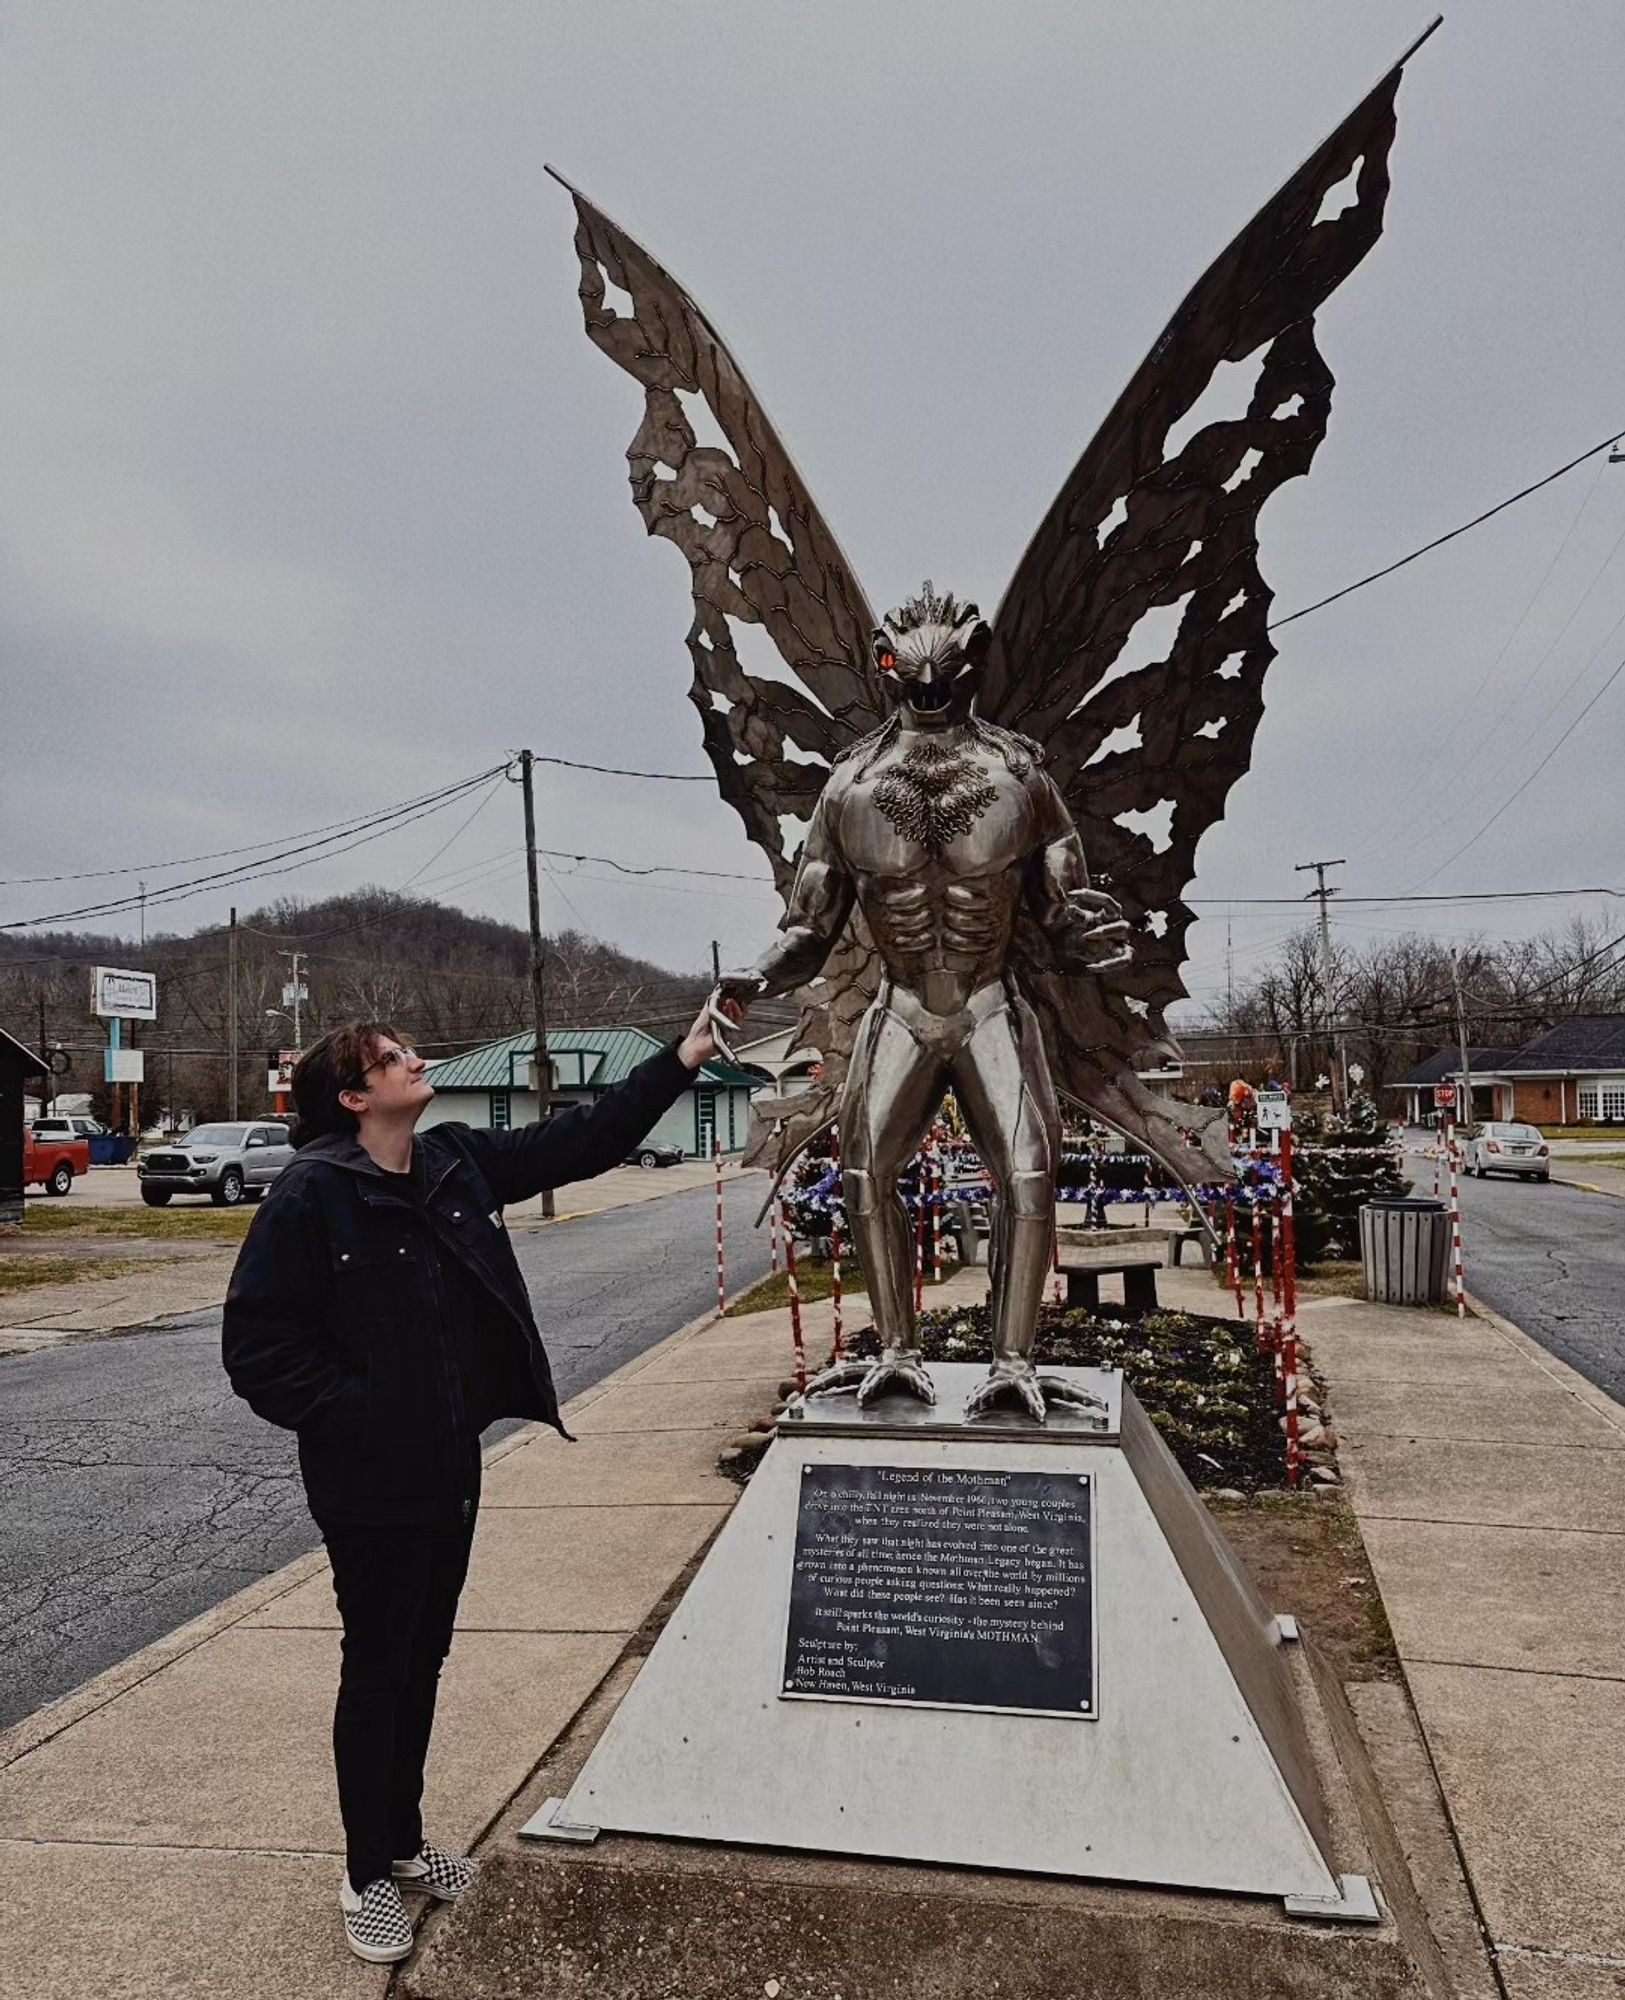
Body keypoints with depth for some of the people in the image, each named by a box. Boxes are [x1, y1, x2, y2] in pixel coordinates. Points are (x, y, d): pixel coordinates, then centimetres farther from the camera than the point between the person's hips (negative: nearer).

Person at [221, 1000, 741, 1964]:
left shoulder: (455, 1162, 1)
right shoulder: (311, 1195, -18)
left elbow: (580, 1142, 2)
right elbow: (257, 1345, -18)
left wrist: (682, 1060, -4)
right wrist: (354, 1413, -20)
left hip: (450, 1470, 7)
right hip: (370, 1483, -6)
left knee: (423, 1660, 20)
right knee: (377, 1669, 9)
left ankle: (406, 1842, 40)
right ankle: (369, 1875, 30)